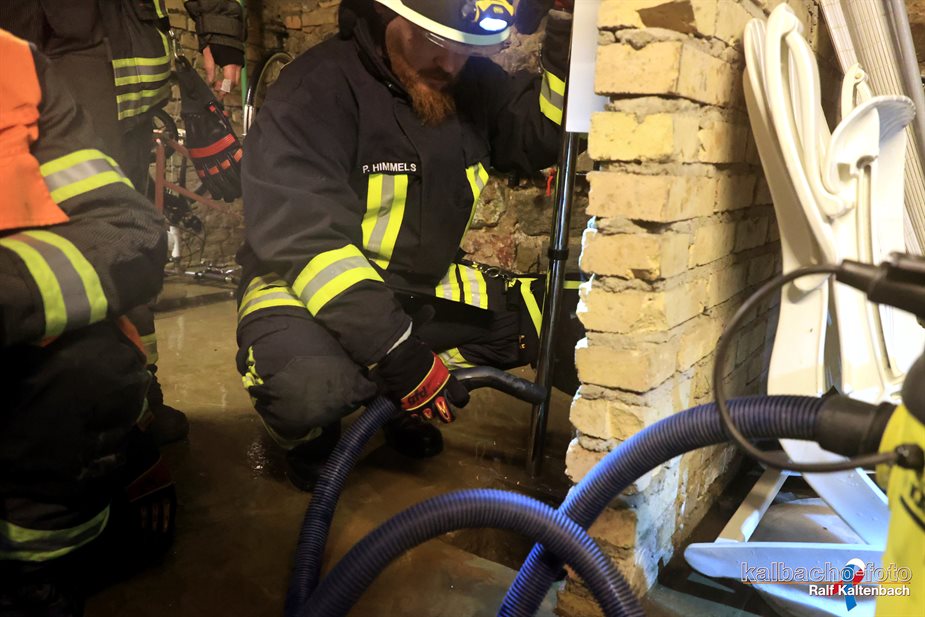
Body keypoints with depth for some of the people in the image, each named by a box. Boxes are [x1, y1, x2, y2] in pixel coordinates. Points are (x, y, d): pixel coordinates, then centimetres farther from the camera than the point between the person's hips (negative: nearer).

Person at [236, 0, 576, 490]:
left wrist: (568, 48, -11)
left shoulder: (473, 84, 2)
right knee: (309, 386, -37)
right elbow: (303, 238, -26)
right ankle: (308, 434, 3)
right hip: (317, 288, -6)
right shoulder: (317, 90, -18)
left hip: (422, 290, 6)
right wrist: (396, 350, -32)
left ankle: (404, 404, 5)